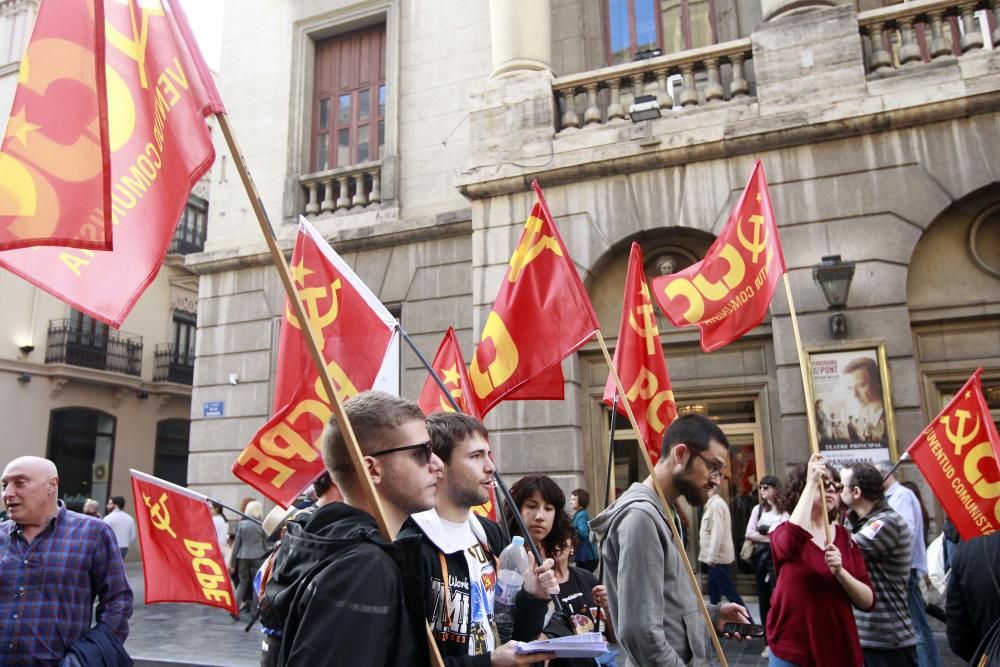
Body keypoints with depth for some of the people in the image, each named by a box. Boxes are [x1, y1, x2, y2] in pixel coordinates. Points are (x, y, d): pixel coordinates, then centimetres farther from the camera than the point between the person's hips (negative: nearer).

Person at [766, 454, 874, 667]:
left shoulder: (845, 537, 5)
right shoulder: (784, 532, -5)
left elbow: (868, 602, 1)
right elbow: (795, 540, -32)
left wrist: (840, 572, -18)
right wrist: (812, 483, -26)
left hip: (840, 649, 3)